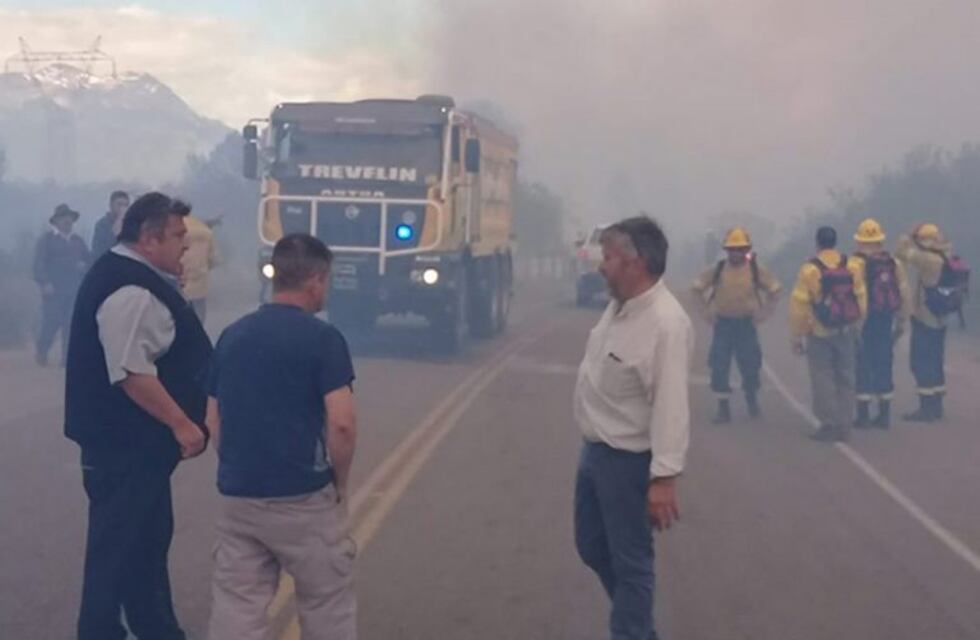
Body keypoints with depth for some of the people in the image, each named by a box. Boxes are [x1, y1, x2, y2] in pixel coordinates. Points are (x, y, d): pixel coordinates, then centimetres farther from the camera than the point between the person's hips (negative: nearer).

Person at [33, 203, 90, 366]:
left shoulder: (78, 241, 18)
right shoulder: (46, 239, 3)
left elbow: (87, 259, 24)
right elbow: (39, 262, -5)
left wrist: (83, 265, 0)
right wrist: (45, 283, -15)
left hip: (74, 290, 5)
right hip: (53, 289, -4)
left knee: (71, 324, -1)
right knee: (51, 322, -8)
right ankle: (40, 353, 13)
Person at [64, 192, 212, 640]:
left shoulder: (130, 276, 12)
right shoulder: (130, 291, -23)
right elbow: (132, 373, -29)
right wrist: (181, 424, -22)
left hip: (131, 439, 11)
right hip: (125, 442, -11)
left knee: (147, 537, 20)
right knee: (119, 543, -1)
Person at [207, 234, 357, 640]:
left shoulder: (231, 336, 8)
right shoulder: (322, 338, -10)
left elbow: (213, 422, 11)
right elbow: (342, 424, -16)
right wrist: (339, 483, -1)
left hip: (236, 498, 5)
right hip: (303, 499, -5)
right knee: (327, 607, 13)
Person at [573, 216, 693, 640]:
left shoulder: (665, 322, -25)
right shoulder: (620, 305, 4)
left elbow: (671, 404, -28)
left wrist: (664, 477, -31)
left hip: (629, 460, -10)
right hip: (596, 450, 10)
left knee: (630, 562, 2)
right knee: (592, 546, 21)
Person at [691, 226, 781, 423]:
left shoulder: (756, 270, -2)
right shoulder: (717, 270, -1)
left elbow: (775, 290, 9)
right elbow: (697, 289, 8)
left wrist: (763, 313, 2)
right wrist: (708, 313, 2)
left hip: (746, 325, 0)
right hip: (723, 325, 0)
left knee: (750, 366, 4)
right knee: (719, 367, -4)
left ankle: (752, 402, 29)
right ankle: (723, 409, 5)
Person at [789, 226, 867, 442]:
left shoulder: (809, 269, -11)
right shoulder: (852, 266, 0)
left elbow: (799, 305, -10)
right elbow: (861, 299, 2)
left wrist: (797, 336, -3)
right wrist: (857, 327, 14)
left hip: (820, 334, -4)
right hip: (847, 332, 4)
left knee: (823, 379, 3)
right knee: (845, 379, 11)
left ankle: (829, 425, 1)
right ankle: (844, 426, 13)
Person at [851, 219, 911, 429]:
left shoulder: (855, 263, -9)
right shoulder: (894, 264, 6)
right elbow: (906, 295, 6)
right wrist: (902, 321, 14)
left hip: (861, 323, -4)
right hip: (885, 322, 4)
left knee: (862, 366, 2)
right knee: (884, 365, 12)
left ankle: (863, 415, 1)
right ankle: (884, 415, 15)